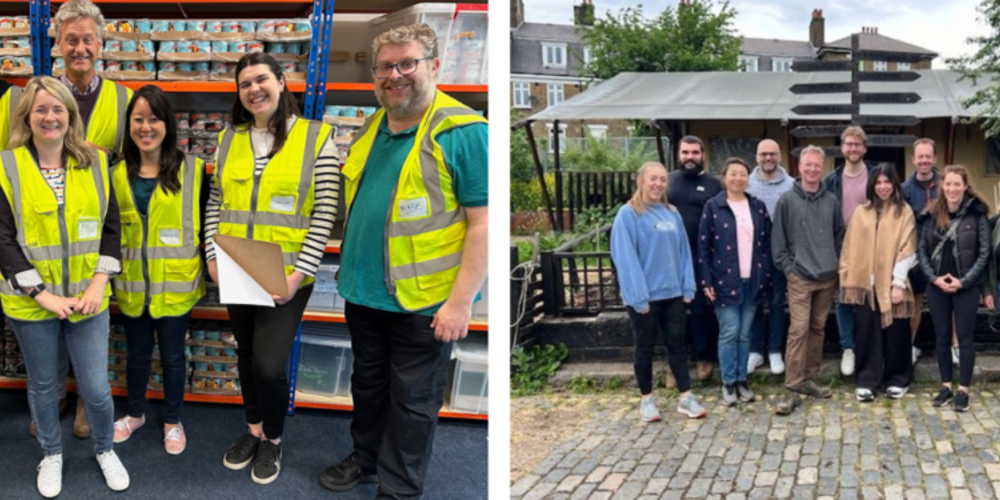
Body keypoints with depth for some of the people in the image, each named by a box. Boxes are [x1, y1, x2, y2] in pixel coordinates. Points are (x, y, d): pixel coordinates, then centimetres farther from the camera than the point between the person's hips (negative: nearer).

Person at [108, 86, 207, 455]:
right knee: (137, 352, 18)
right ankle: (135, 413, 41)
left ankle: (173, 421, 31)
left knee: (172, 355, 10)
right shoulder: (118, 174, 3)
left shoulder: (192, 170, -7)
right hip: (132, 283, 3)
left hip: (175, 284, -3)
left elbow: (205, 223, -3)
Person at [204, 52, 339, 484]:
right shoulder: (229, 139, 7)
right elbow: (215, 203, 11)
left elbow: (324, 213, -10)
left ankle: (273, 441, 19)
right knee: (246, 357, 16)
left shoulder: (316, 137, -6)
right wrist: (212, 256, -2)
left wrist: (299, 273, -16)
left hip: (285, 276, -4)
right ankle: (254, 431, 37)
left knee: (269, 364, -7)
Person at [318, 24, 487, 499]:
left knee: (412, 399, 9)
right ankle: (365, 457, 45)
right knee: (368, 384, 23)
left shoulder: (463, 132, -15)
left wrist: (461, 301, -21)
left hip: (423, 301, -6)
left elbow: (484, 222, -18)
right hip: (364, 291, 7)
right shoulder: (369, 129, 7)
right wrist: (347, 268, 15)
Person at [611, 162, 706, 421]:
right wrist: (639, 296, -18)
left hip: (672, 292, 5)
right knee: (645, 347, 8)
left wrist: (688, 287, 1)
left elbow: (683, 251, 8)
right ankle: (647, 399, 20)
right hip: (644, 295, -5)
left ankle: (686, 397, 17)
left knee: (677, 343, 10)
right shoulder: (628, 214, -11)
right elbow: (625, 258, -15)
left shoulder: (672, 213, 8)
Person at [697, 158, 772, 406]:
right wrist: (706, 281, -9)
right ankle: (728, 383, 8)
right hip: (725, 280, -3)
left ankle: (742, 380, 18)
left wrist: (766, 275, 3)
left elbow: (767, 243, 11)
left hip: (752, 281, 3)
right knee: (729, 333, -2)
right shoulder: (713, 207, -3)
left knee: (745, 333, 9)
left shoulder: (758, 207, 8)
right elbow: (703, 246, -4)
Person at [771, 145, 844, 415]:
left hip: (827, 277, 4)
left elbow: (840, 235, 14)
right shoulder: (787, 201, -3)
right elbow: (778, 240, -1)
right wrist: (787, 268, -7)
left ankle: (809, 379, 23)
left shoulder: (831, 200, 6)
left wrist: (835, 263, 6)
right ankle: (792, 389, -8)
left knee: (817, 329, 11)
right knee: (798, 330, -10)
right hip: (800, 277, -4)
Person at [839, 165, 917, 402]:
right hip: (866, 283, 2)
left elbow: (907, 250, -4)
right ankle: (866, 381, 8)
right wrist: (848, 280, -1)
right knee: (867, 333, 2)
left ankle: (897, 379, 20)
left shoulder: (904, 212, 1)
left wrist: (899, 282, -12)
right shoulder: (861, 213, 7)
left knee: (895, 333, 6)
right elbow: (851, 248, 5)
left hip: (892, 284, -1)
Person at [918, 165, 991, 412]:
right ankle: (946, 386, 20)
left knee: (965, 337, 3)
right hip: (937, 286, 3)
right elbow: (922, 249, 5)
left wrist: (963, 281, -13)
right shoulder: (932, 214, 4)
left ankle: (963, 390, 10)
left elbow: (984, 253, -6)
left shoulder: (977, 215, -5)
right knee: (942, 337, 10)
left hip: (966, 287, -3)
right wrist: (933, 277, -8)